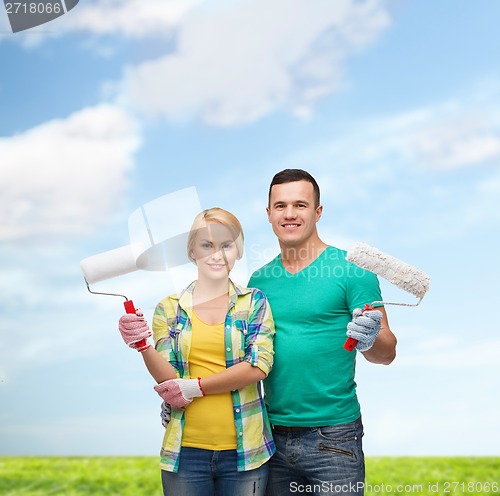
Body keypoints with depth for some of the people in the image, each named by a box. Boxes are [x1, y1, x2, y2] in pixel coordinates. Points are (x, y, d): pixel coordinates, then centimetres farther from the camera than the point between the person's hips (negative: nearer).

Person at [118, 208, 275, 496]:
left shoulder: (255, 302, 2)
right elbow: (169, 380, -3)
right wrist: (142, 345, -20)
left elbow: (258, 366, -10)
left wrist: (195, 387, -11)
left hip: (244, 450, -1)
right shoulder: (169, 309, 5)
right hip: (186, 450, 1)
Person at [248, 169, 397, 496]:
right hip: (272, 435, 4)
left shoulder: (350, 269, -7)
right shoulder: (259, 279, 6)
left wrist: (370, 340, -29)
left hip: (333, 436, -4)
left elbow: (387, 353, -7)